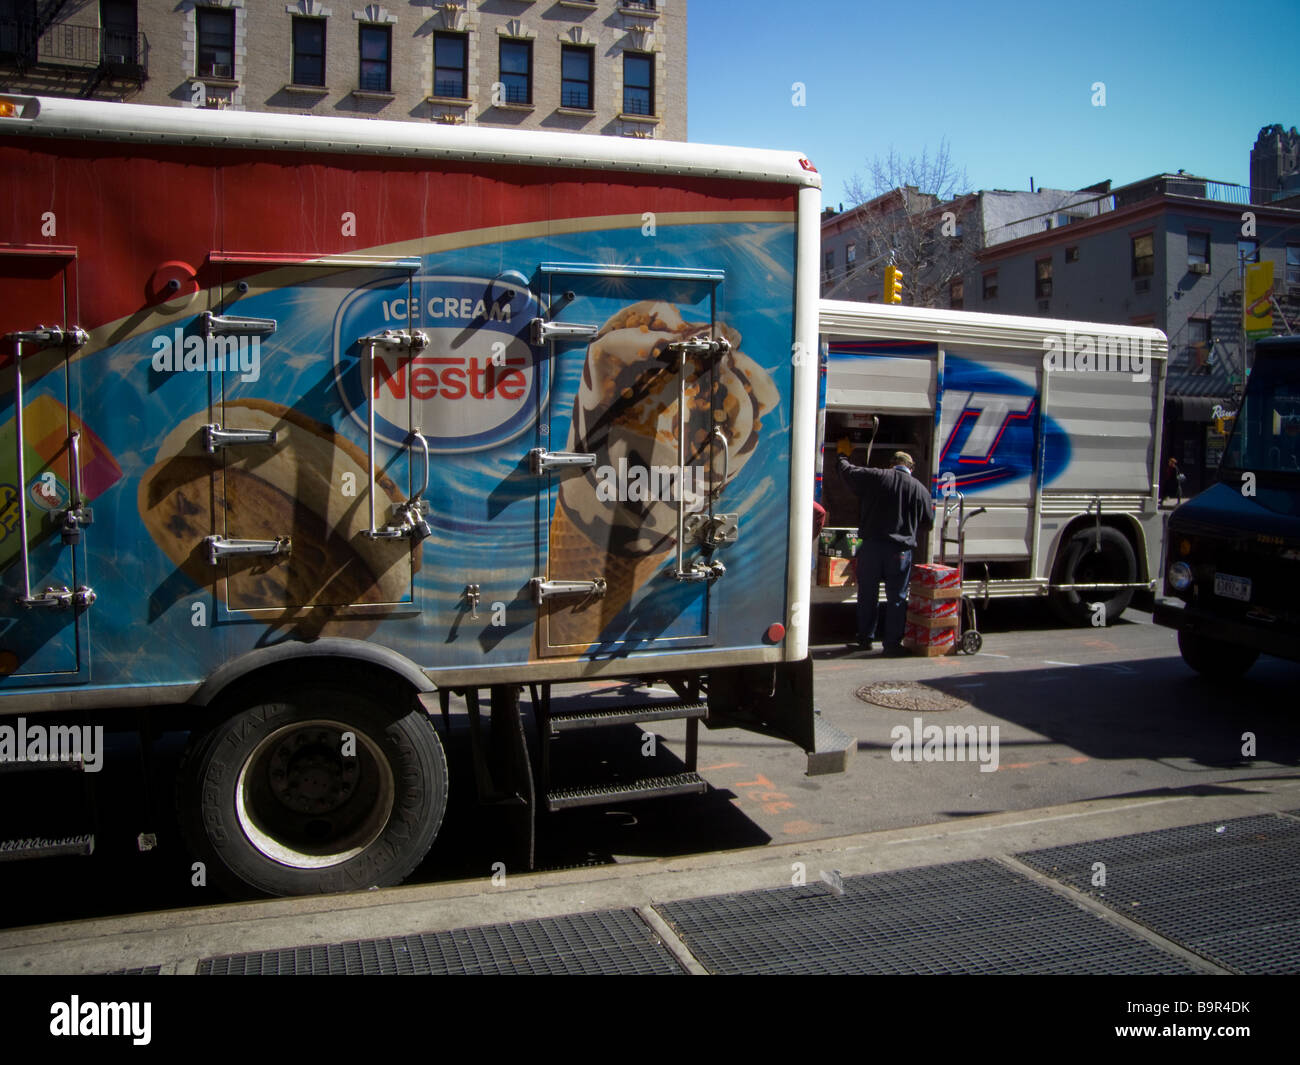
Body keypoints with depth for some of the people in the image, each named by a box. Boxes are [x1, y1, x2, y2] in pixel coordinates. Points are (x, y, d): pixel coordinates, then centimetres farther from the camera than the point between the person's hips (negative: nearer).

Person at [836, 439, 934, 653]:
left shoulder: (876, 477, -3)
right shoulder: (920, 489, 2)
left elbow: (846, 470, 6)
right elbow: (927, 523, 11)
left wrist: (843, 454, 27)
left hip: (872, 546, 0)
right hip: (901, 551, 0)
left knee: (867, 595, 12)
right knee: (896, 597, 7)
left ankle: (865, 639, 20)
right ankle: (892, 642, 7)